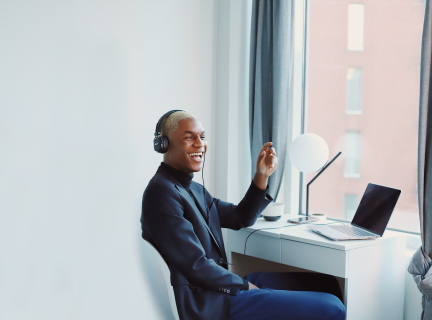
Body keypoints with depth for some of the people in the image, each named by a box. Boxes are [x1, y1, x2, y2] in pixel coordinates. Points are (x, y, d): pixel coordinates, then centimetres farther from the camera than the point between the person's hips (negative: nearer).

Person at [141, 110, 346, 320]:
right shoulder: (161, 192, -16)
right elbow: (196, 266, -19)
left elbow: (241, 218, 22)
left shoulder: (194, 189, 14)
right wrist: (244, 285, -7)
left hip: (217, 285, 10)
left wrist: (261, 176, 8)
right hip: (205, 303, -10)